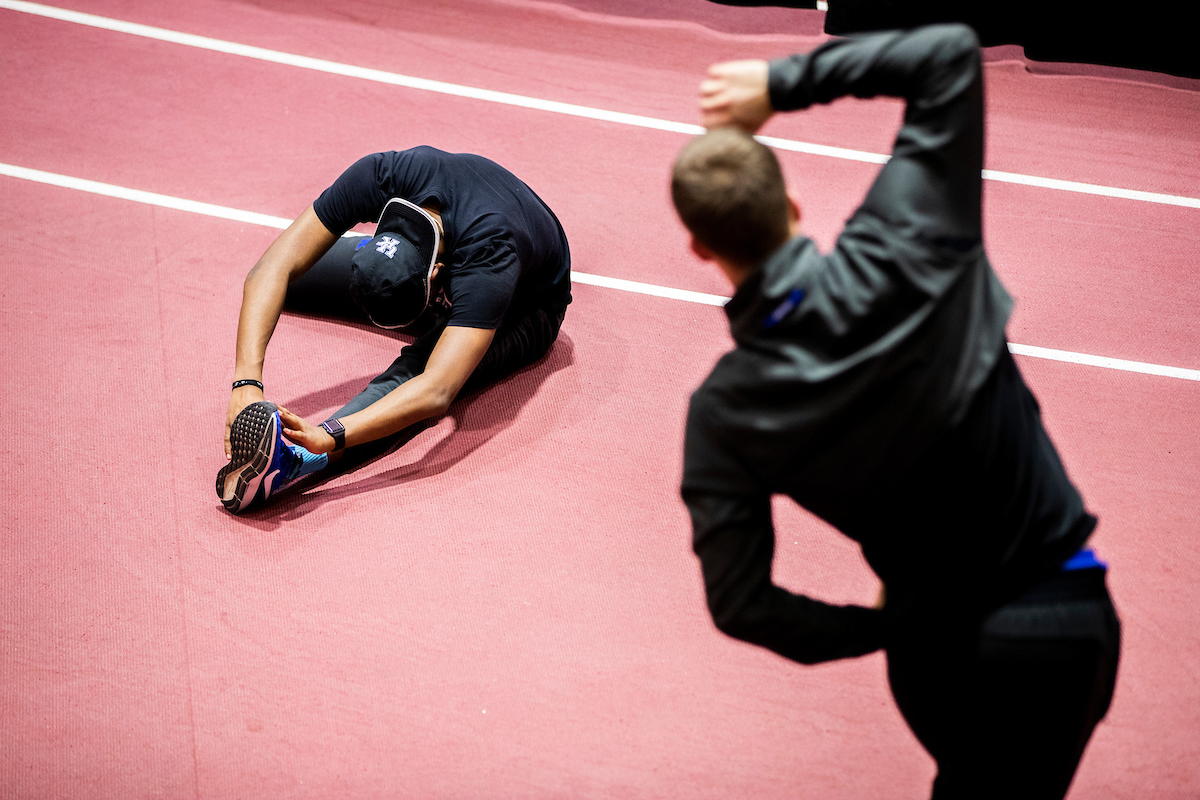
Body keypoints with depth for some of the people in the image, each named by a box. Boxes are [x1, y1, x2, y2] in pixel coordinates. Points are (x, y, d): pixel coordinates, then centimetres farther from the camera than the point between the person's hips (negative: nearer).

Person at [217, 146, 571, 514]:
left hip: (526, 308, -6)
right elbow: (273, 270, -35)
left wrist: (328, 437, -68)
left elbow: (435, 392, -56)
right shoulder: (379, 177, -35)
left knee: (415, 371, -37)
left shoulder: (489, 256, -46)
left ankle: (294, 460, -55)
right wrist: (246, 382, -48)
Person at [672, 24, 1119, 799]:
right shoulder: (898, 259, -18)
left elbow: (738, 604, -11)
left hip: (934, 647, 1)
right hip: (1058, 615, -1)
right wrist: (786, 82, -9)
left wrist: (879, 628, 1)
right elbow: (951, 51, -11)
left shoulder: (720, 417, -12)